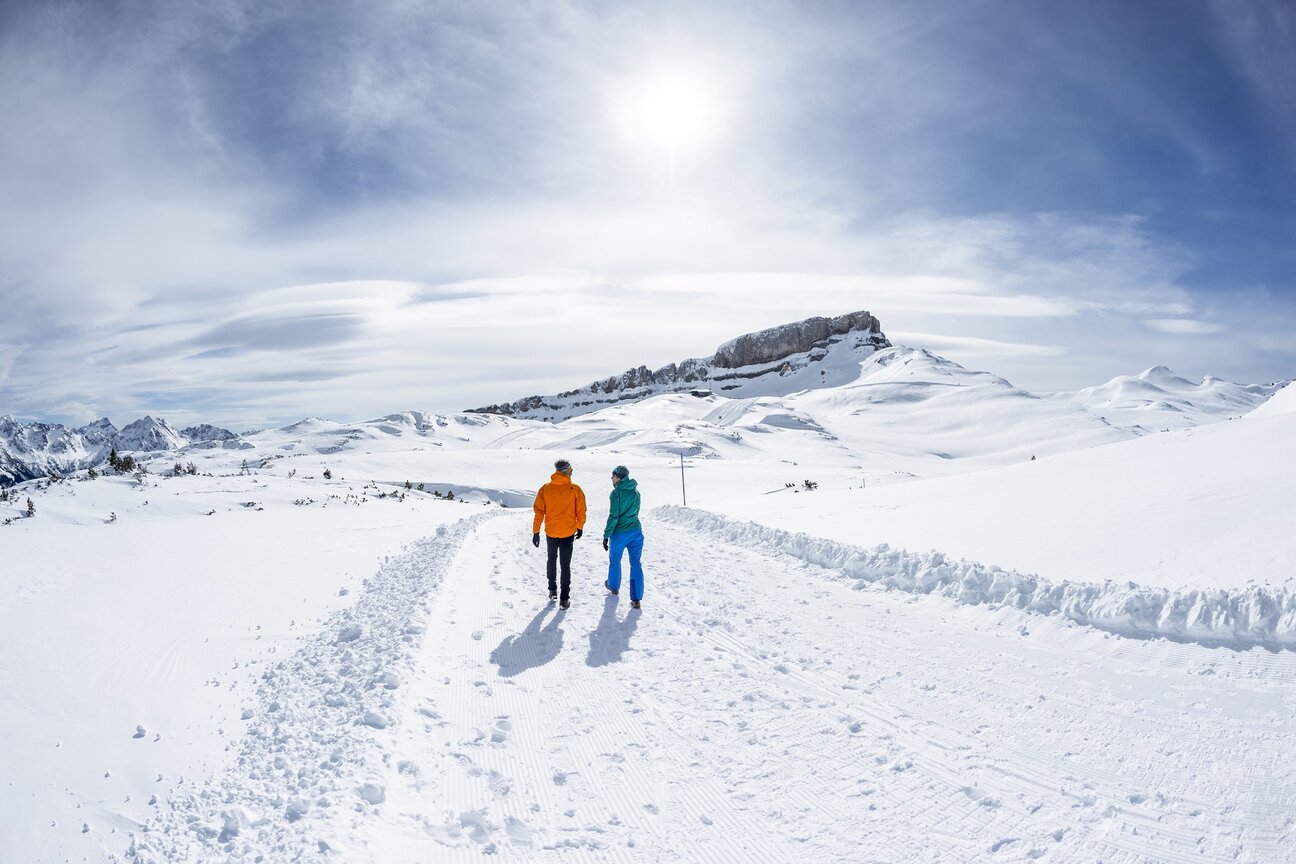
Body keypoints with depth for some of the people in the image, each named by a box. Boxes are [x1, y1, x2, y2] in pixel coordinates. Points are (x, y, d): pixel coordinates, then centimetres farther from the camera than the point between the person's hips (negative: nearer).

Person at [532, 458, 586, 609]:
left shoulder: (545, 489, -5)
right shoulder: (575, 490, -10)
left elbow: (539, 512, -4)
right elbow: (581, 512, -3)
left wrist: (535, 532, 2)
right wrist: (580, 527, 13)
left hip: (550, 532, 2)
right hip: (568, 533, -2)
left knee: (552, 560, 24)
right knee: (565, 565, 7)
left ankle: (552, 590, 31)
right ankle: (564, 598, 7)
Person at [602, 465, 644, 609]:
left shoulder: (617, 492, -12)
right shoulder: (636, 492, 6)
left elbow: (613, 516, -16)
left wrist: (606, 535, -12)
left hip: (619, 533, -4)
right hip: (636, 531, 5)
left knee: (615, 561, 20)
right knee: (636, 564, 5)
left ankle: (614, 586, 41)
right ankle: (636, 599, 1)